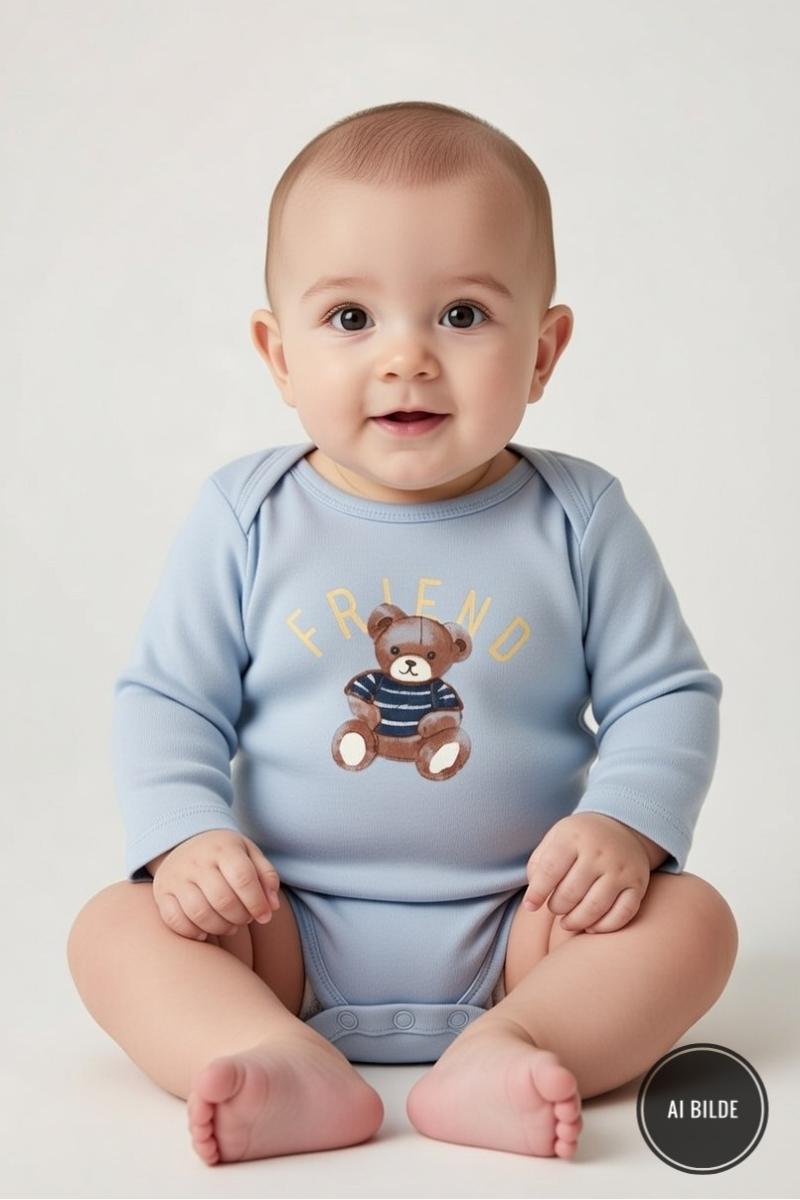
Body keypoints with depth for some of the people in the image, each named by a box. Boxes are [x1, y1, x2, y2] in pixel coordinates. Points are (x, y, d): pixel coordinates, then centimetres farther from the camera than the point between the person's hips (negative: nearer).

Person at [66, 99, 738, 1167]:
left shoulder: (579, 518, -3)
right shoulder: (244, 518, -2)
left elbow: (666, 695, 1)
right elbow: (167, 701, 1)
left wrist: (627, 822, -17)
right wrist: (187, 836, -16)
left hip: (514, 931, 0)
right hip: (288, 937, 1)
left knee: (691, 917, -20)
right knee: (114, 927, -19)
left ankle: (504, 1054, -36)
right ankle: (290, 1071, -38)